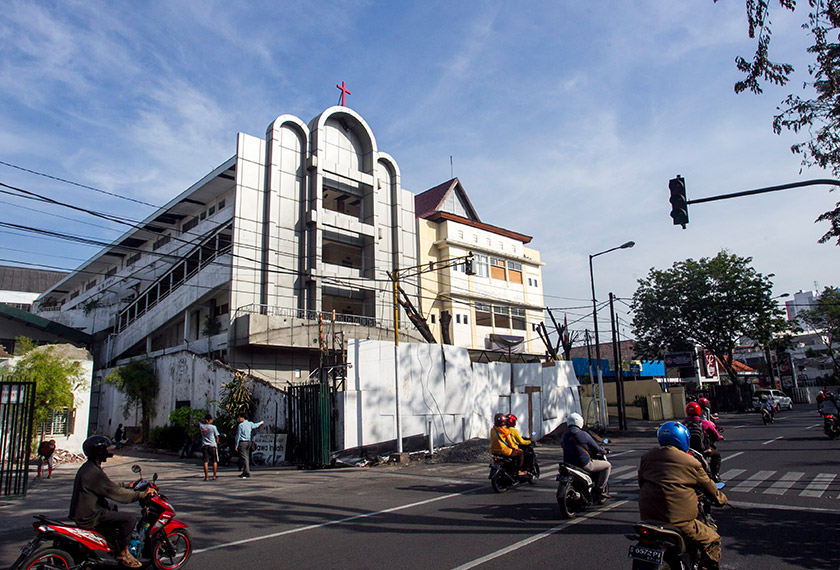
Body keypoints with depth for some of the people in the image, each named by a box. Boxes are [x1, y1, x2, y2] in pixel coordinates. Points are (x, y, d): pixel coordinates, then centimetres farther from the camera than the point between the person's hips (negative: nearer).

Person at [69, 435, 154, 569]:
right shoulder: (94, 472, -23)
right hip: (89, 517, -11)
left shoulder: (87, 467, 10)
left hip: (82, 512, 11)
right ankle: (123, 554, -2)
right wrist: (142, 494, -16)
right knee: (130, 519, -15)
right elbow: (115, 492, -23)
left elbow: (109, 487, 21)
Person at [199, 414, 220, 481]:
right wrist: (217, 443, 13)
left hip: (204, 446, 2)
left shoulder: (201, 426, -1)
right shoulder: (213, 427, -10)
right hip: (212, 446, -2)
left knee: (205, 461, 2)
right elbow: (217, 437, -2)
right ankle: (214, 476, 10)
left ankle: (206, 477, 0)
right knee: (215, 461, 9)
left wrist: (205, 421, 9)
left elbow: (199, 422, 25)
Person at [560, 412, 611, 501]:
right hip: (584, 465, -7)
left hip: (568, 463, 7)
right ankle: (600, 491, 4)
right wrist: (604, 451, 19)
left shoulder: (565, 435, 6)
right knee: (607, 465, 8)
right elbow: (596, 448, -4)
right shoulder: (583, 434, -13)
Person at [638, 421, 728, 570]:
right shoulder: (691, 463, -4)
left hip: (647, 516, 5)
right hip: (678, 519, -5)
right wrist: (721, 499, 32)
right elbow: (709, 488, 11)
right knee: (712, 540, 14)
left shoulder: (646, 457, 8)